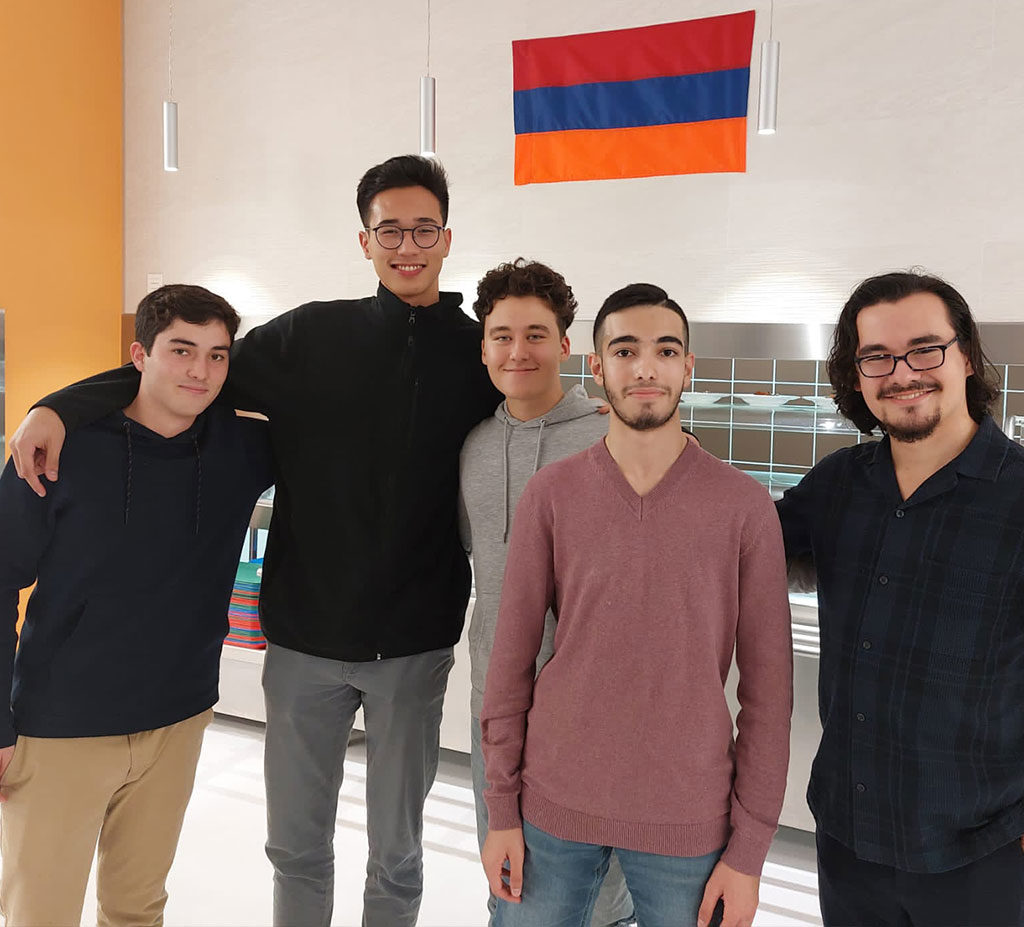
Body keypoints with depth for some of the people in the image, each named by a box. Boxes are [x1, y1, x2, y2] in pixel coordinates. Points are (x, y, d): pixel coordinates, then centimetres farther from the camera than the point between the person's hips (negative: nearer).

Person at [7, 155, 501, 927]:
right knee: (295, 844, 16)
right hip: (306, 637, 1)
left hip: (415, 646, 0)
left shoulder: (483, 353, 0)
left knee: (396, 852, 15)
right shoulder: (312, 335, -1)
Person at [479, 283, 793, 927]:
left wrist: (749, 848, -4)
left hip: (686, 824, -1)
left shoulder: (745, 506, -6)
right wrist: (502, 808, 1)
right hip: (554, 805, 1)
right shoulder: (550, 495, -3)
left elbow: (767, 685, -4)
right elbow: (513, 657, 2)